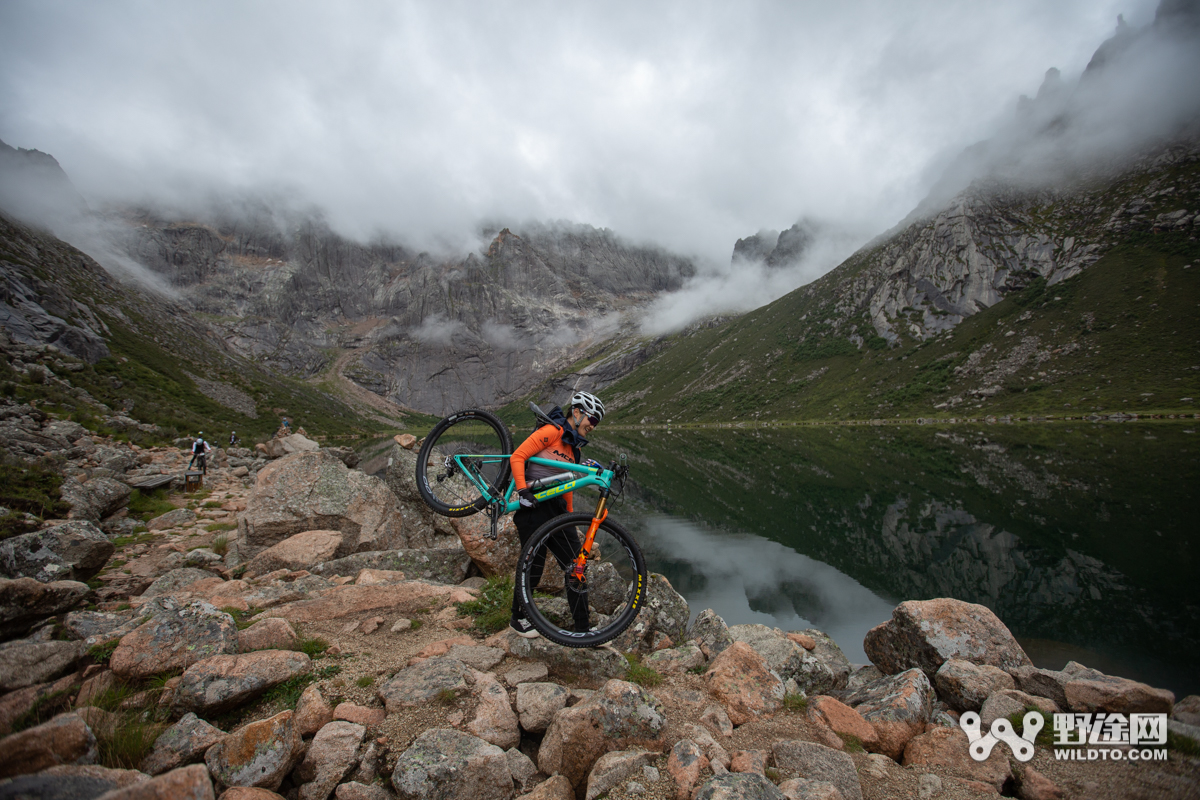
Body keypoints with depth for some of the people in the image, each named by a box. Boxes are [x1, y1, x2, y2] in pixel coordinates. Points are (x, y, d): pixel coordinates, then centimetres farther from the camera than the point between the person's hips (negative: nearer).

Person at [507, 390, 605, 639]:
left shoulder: (572, 447, 17)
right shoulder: (552, 431, -9)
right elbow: (517, 457, -14)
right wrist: (523, 490, -23)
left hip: (557, 509, 8)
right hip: (534, 506, -8)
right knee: (533, 566, 2)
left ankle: (583, 629, 15)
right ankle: (518, 618, 27)